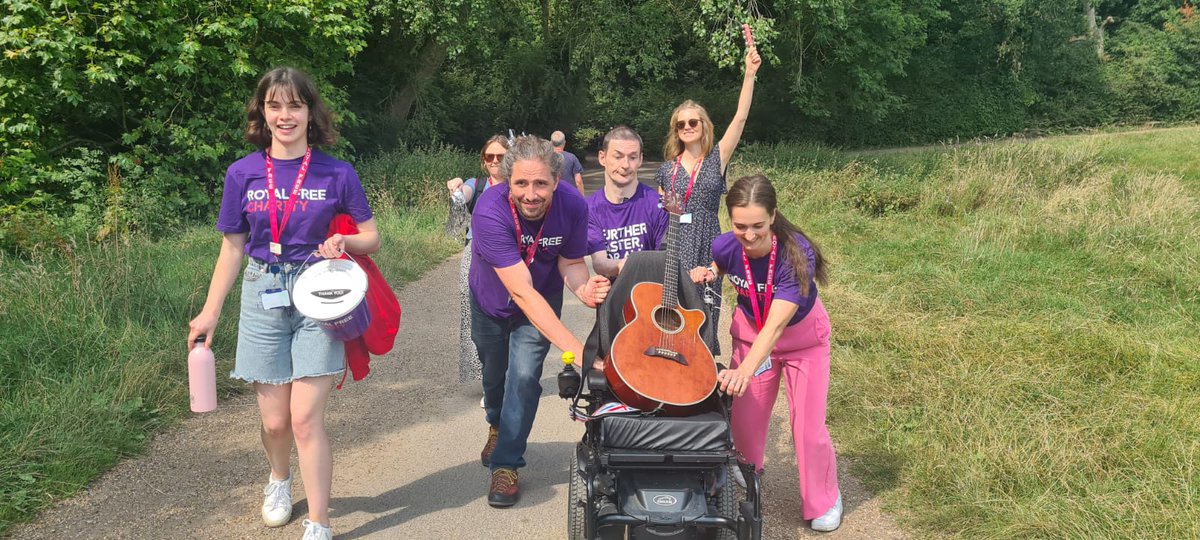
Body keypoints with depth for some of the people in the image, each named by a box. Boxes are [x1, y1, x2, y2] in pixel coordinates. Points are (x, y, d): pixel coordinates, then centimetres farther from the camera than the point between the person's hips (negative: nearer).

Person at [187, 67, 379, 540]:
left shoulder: (336, 174, -3)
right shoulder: (243, 174, 2)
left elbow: (371, 238, 4)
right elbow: (232, 248, 8)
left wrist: (344, 242, -18)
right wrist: (211, 311, 5)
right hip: (263, 297, 2)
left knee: (306, 418, -8)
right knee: (275, 421, 6)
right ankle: (279, 480, 40)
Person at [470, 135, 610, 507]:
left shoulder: (572, 206, -30)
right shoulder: (490, 212, -40)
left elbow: (571, 262, -13)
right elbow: (522, 293, -44)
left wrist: (583, 289, -39)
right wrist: (575, 349, -50)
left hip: (541, 304, 1)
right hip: (491, 302, 0)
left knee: (524, 375, -15)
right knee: (494, 374, 19)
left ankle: (506, 463, 5)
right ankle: (497, 426, 53)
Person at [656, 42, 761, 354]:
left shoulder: (717, 159, 3)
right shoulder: (666, 169, 9)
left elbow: (740, 118, -7)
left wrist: (750, 74, -13)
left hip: (707, 252, -1)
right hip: (672, 251, 1)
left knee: (704, 325, -3)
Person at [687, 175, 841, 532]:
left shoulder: (797, 255, -37)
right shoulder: (725, 247, -24)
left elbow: (776, 326, -44)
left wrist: (745, 371, -58)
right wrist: (705, 274, -20)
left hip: (803, 338, -3)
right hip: (750, 334, 3)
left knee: (807, 427, -2)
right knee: (744, 422, 8)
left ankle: (823, 501, 25)